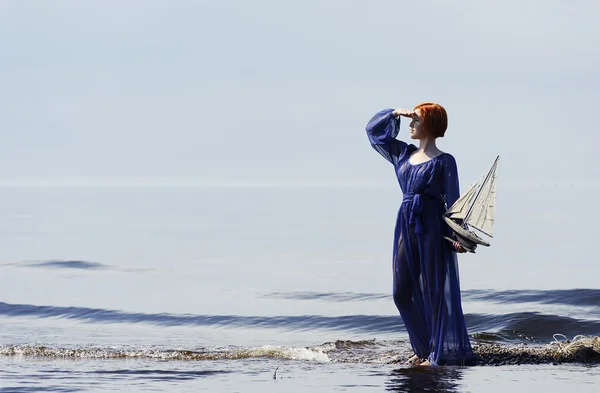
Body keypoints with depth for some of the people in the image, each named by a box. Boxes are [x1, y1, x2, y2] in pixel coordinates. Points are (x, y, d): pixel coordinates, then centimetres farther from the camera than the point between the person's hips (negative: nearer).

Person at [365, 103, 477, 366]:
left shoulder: (444, 161, -4)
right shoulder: (404, 154, 13)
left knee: (435, 290, -5)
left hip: (432, 227, -7)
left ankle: (444, 352, -1)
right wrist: (395, 115, 9)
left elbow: (453, 200, -7)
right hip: (406, 226, 7)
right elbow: (374, 130, 23)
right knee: (403, 291, 6)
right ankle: (424, 349, 17)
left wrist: (458, 235, -15)